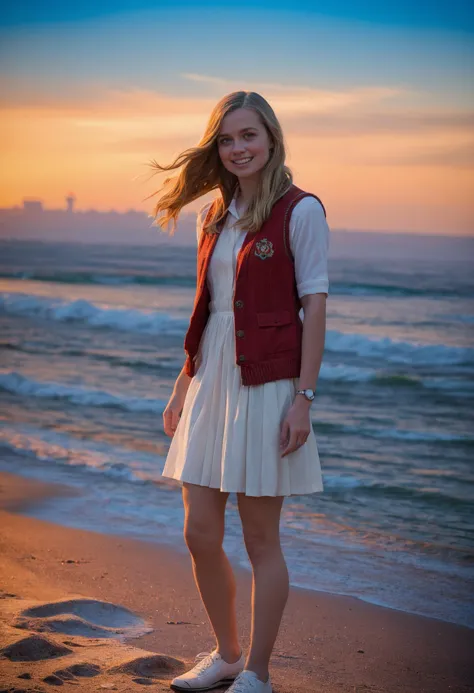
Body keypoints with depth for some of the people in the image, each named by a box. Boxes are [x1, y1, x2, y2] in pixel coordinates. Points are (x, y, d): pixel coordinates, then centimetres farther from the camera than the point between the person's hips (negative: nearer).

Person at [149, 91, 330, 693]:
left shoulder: (300, 211, -6)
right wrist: (183, 385, 17)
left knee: (260, 539, 3)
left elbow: (314, 307, -9)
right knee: (200, 534, 8)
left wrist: (304, 397, -15)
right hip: (211, 380, 6)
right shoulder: (214, 217, 13)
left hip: (266, 384, -6)